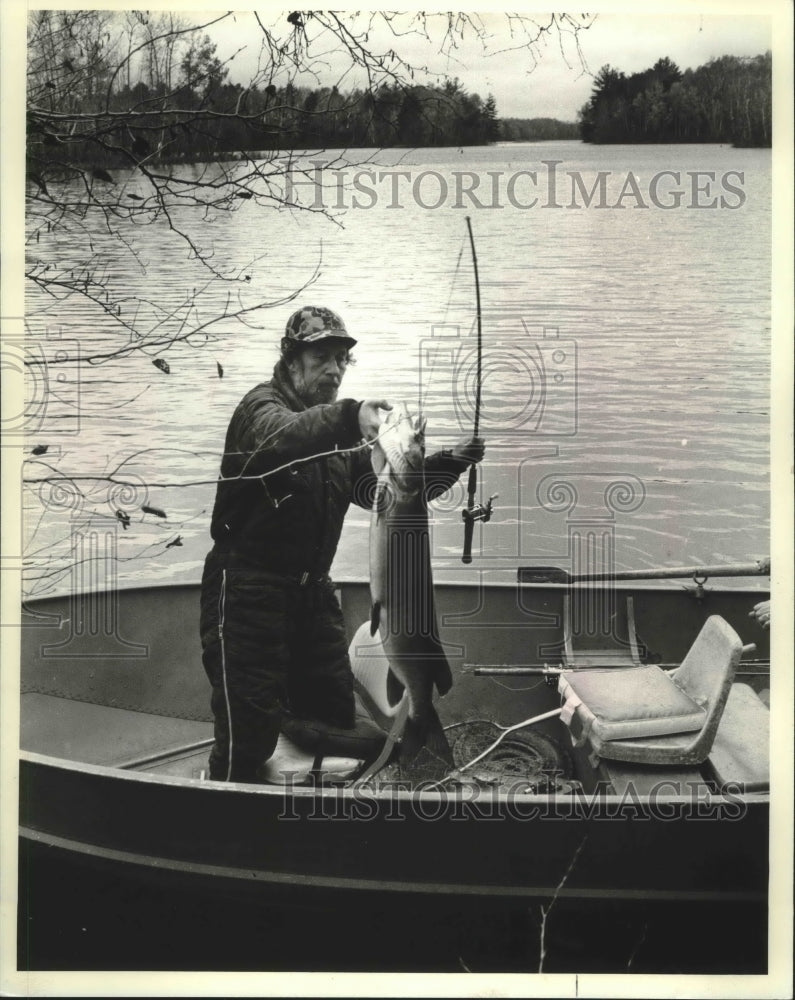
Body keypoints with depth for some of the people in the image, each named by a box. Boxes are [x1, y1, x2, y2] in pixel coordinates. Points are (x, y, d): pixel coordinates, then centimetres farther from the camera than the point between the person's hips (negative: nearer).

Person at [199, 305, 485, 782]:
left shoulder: (338, 430, 14)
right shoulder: (262, 404, -9)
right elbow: (279, 438, -34)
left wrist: (450, 463, -10)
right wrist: (349, 415, -50)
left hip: (312, 594, 8)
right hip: (247, 594, -8)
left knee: (336, 724, 12)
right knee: (249, 735, -10)